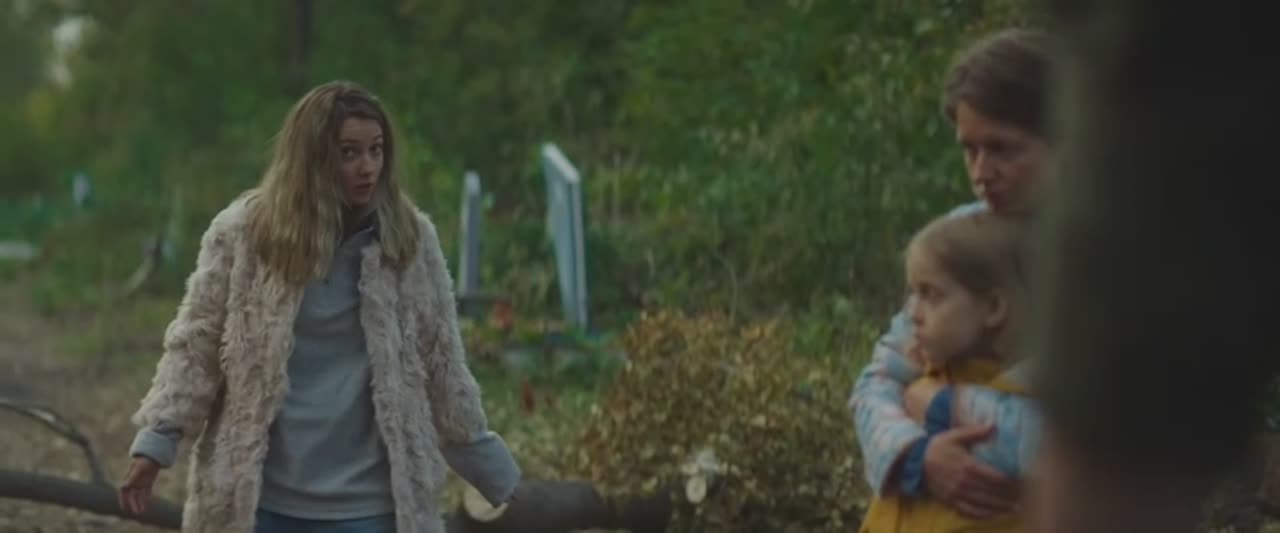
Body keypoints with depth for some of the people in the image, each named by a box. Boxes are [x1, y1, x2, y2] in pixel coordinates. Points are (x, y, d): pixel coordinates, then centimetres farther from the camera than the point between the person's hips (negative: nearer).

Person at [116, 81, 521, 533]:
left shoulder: (410, 237, 1)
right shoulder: (242, 232, -3)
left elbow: (442, 367, 8)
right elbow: (195, 346, 2)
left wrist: (492, 470, 10)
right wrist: (156, 442, -7)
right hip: (260, 496, 0)